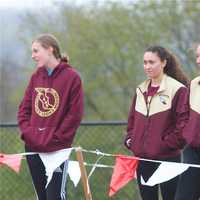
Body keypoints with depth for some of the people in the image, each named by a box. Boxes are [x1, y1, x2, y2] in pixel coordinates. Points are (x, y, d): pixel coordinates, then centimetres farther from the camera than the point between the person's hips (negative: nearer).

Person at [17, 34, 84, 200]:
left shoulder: (71, 77, -7)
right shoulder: (36, 77, 11)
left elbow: (75, 114, -10)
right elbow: (24, 108, 13)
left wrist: (54, 139, -12)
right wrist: (27, 132, -3)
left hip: (57, 150, -6)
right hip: (33, 149, 6)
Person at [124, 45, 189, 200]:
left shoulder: (177, 89, -8)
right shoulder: (141, 90, 13)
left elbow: (184, 121, -13)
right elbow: (132, 119, 22)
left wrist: (169, 143, -14)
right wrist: (130, 139, 8)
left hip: (167, 158, -6)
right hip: (142, 158, 6)